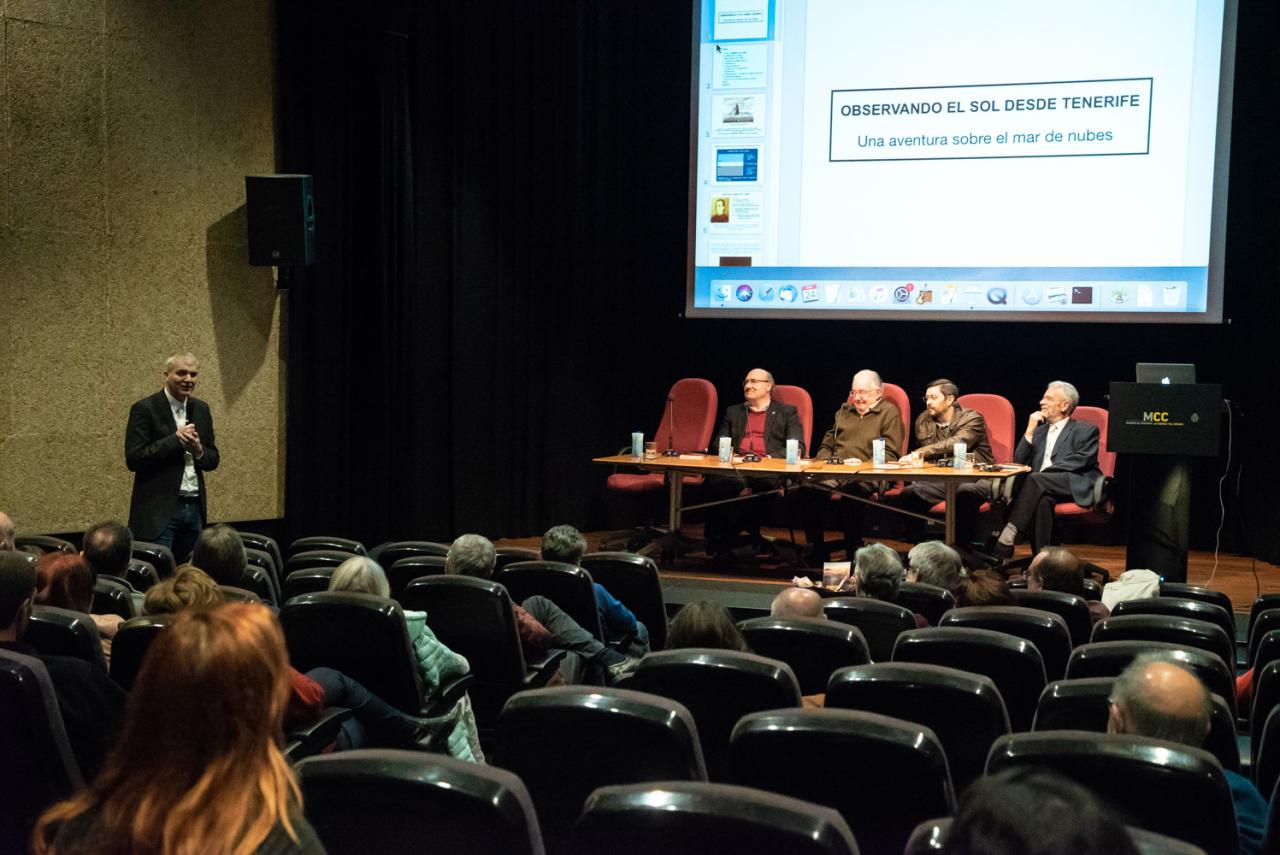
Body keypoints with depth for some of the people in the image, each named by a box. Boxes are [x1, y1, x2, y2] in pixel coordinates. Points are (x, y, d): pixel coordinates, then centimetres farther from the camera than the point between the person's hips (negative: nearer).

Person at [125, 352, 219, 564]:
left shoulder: (201, 409, 12)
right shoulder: (144, 409, -6)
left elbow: (212, 461, 15)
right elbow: (133, 459, -13)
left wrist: (198, 450, -8)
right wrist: (175, 439, -16)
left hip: (195, 508, 6)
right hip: (158, 509, -6)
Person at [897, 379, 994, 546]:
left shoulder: (972, 419, -3)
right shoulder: (923, 421, 15)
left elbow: (956, 444, -22)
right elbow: (920, 456, 32)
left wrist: (921, 453, -27)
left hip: (974, 478, -4)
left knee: (965, 493, -39)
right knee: (909, 492, -24)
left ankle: (963, 545, -25)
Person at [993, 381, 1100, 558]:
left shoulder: (1086, 430, 13)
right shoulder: (1039, 431, 28)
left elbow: (1083, 461, -5)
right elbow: (1019, 462, 18)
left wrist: (1046, 469, -12)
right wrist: (1029, 431, 9)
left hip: (1077, 486, -3)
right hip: (1043, 486, 3)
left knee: (1035, 479, -33)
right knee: (1043, 500, -36)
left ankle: (1008, 536, -38)